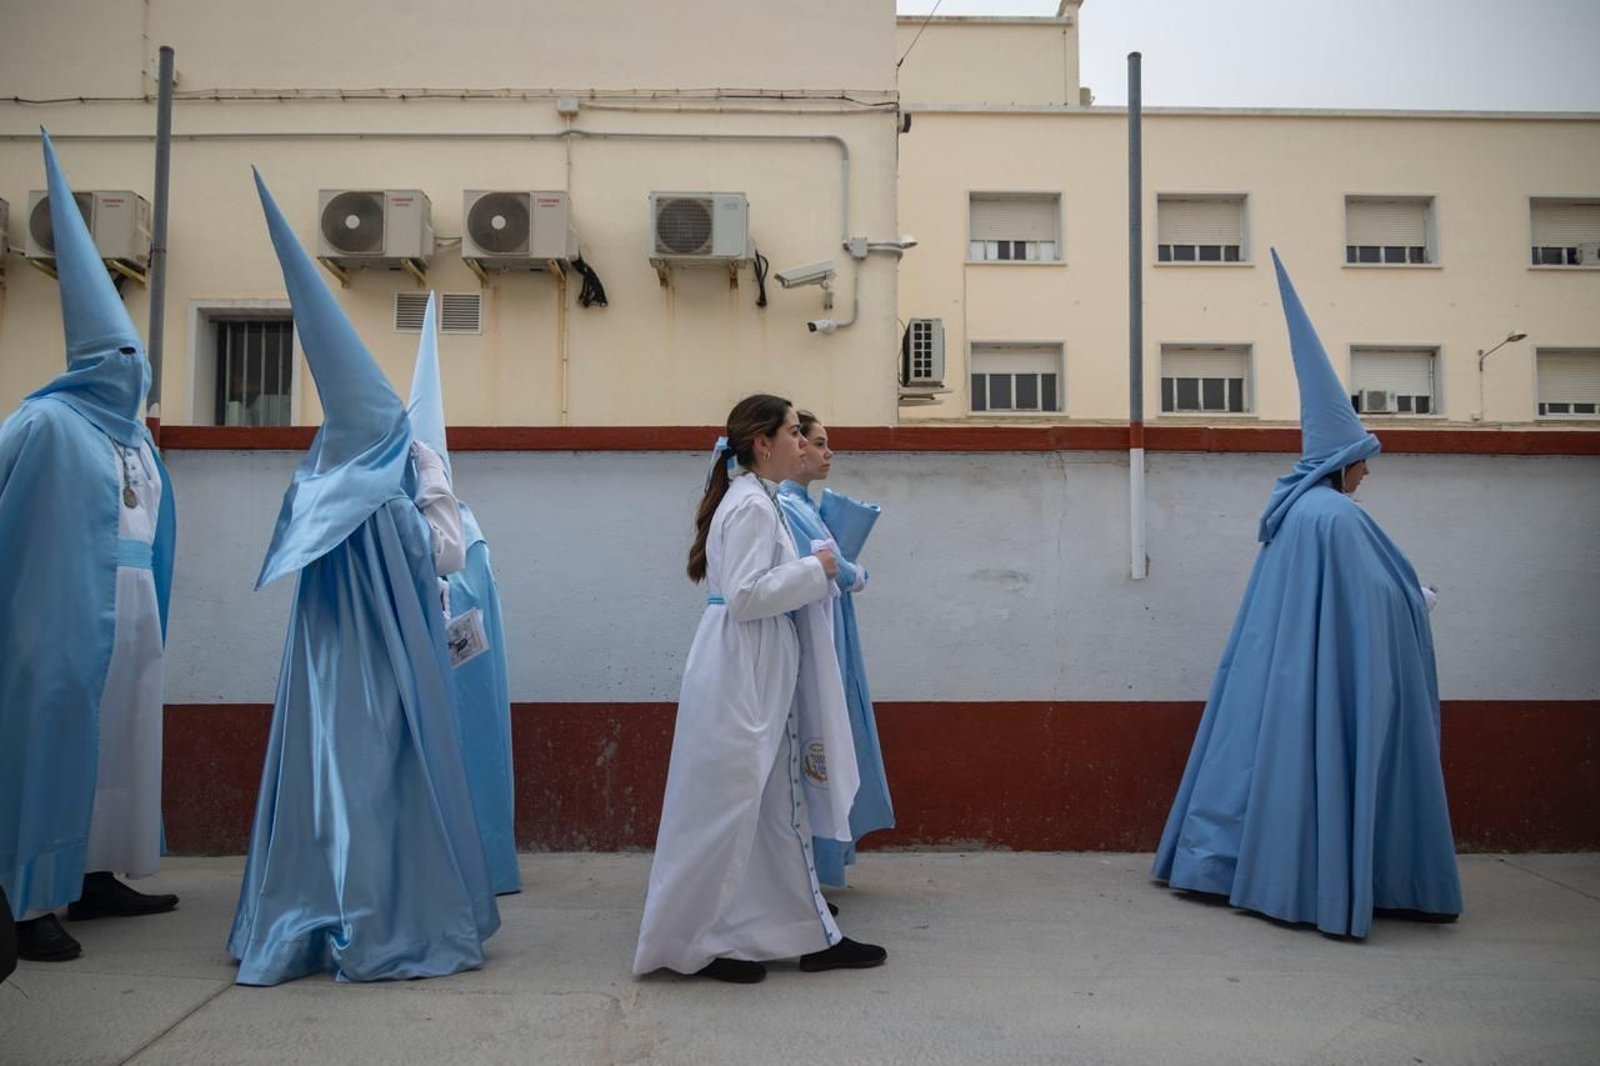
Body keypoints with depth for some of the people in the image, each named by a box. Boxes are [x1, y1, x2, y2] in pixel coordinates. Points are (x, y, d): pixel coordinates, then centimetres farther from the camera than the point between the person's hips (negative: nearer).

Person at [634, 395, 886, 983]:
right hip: (739, 676, -10)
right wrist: (814, 570, -13)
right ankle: (689, 941, 14)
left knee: (782, 807, 13)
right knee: (727, 810, 0)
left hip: (763, 676, 10)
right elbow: (744, 596, -22)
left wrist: (814, 574, 11)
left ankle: (811, 934, 22)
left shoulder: (759, 501, 15)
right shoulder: (750, 505, -15)